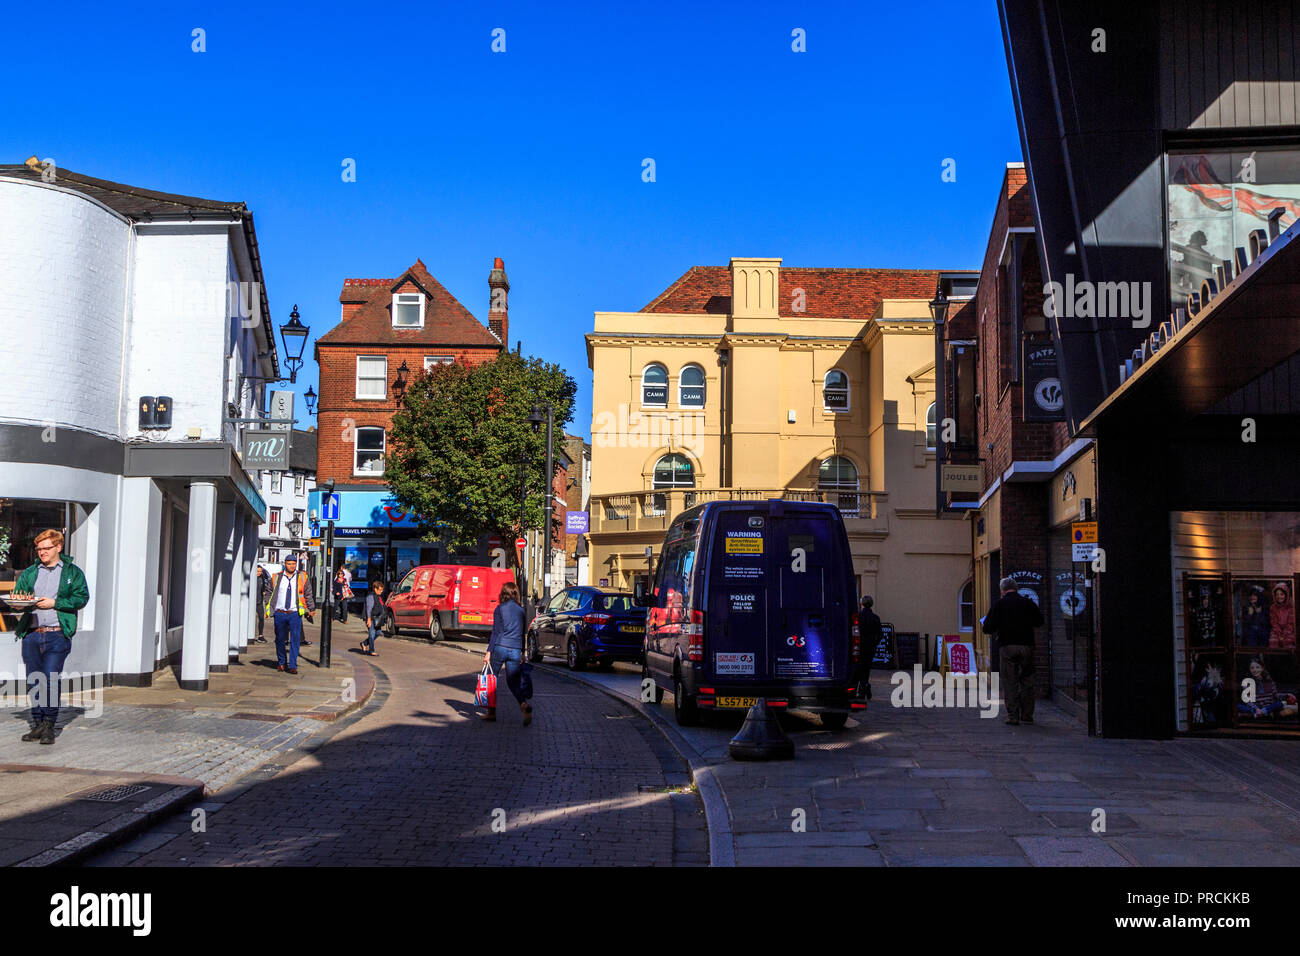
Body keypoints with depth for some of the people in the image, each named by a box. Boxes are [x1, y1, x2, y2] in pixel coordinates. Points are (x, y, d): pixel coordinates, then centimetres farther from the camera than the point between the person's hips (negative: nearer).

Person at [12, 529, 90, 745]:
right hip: (31, 634, 4)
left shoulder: (73, 573, 8)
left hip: (57, 635, -4)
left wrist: (54, 603, -11)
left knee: (50, 680, -11)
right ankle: (38, 725, 14)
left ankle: (49, 726, -5)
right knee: (33, 682, 5)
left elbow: (82, 598, -2)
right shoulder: (28, 573, 18)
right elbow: (17, 595, 16)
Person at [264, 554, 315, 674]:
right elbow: (268, 592, 15)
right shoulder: (276, 578, 7)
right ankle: (282, 663, 22)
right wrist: (268, 607, 8)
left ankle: (292, 665, -5)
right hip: (279, 614, 1)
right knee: (280, 639, 7)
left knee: (295, 640, -8)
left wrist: (311, 609, 12)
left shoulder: (302, 578, 8)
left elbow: (308, 595, 13)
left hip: (295, 614, -1)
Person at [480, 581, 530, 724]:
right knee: (512, 682, 9)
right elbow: (522, 633, 14)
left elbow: (496, 632, -7)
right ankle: (524, 704, -19)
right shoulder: (521, 610, 10)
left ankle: (491, 712, 14)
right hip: (515, 650, 4)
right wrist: (522, 653, 20)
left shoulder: (500, 609, -3)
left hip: (500, 648, -4)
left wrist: (489, 651, -6)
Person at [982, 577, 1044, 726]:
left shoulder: (999, 604, -2)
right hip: (1026, 646, 2)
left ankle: (1013, 716, -1)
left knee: (1011, 683, 2)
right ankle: (1027, 715, 13)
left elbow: (988, 628, -6)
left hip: (1007, 647, -2)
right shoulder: (1028, 603, 6)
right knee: (1027, 681, 12)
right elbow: (1039, 622, 17)